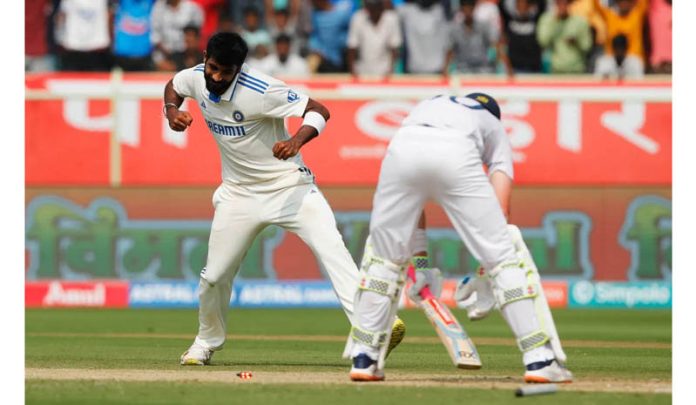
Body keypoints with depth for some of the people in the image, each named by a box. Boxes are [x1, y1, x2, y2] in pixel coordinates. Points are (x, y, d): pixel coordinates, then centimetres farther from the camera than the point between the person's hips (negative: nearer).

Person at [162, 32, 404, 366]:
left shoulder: (260, 90, -25)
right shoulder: (195, 78, -8)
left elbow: (318, 111, -25)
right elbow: (172, 86, 17)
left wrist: (297, 140, -44)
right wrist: (172, 111, -6)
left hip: (287, 184, -5)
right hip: (239, 193, 5)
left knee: (330, 246, -26)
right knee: (214, 276, 9)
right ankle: (207, 341, 35)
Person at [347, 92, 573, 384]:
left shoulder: (428, 105, 45)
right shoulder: (494, 126, 36)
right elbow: (498, 204, 18)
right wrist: (487, 273, 18)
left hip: (402, 149, 2)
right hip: (456, 153, -2)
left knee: (385, 256, 20)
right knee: (503, 256, 7)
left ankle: (363, 359, 18)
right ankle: (539, 360, 3)